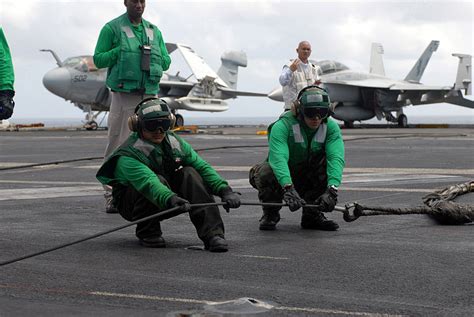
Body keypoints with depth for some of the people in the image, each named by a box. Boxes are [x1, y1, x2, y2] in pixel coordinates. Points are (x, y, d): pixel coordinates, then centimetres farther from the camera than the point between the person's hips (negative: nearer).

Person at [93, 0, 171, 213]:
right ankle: (112, 196, -4)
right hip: (124, 95, -5)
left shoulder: (154, 31, 17)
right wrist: (121, 51, -12)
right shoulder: (112, 28, 3)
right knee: (118, 147, -6)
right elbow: (98, 59, -1)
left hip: (149, 96, 5)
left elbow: (165, 62, 17)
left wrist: (151, 55, -1)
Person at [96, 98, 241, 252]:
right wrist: (170, 199, -61)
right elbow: (148, 182, -43)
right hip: (131, 203, -6)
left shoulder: (174, 142, -4)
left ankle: (212, 233, -29)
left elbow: (202, 167, -11)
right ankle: (147, 233, -12)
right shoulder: (129, 155, -25)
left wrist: (224, 190, -26)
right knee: (158, 180, -34)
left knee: (190, 174, -20)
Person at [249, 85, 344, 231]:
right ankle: (270, 214, -4)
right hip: (281, 178, -3)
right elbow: (278, 157, -41)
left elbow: (336, 158, -30)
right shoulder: (282, 126, -25)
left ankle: (312, 214, -9)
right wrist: (288, 188, -58)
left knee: (329, 163, -26)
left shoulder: (331, 127, -15)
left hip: (308, 179, 3)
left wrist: (332, 190, -47)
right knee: (266, 172, -36)